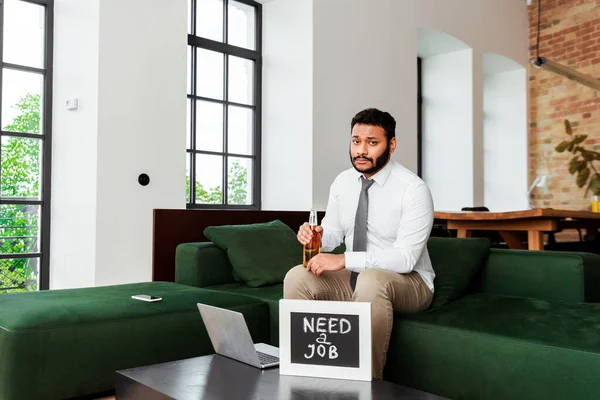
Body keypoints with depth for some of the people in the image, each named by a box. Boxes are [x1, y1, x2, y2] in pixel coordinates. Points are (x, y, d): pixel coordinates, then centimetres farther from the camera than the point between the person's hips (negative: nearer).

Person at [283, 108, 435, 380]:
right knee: (297, 277, -15)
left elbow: (405, 258, -26)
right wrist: (315, 236, -16)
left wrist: (344, 260, -33)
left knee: (371, 281, -39)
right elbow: (333, 234, 10)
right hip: (355, 277, 6)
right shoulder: (342, 183, 1)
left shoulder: (413, 189, -19)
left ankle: (370, 380, -23)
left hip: (407, 282, -6)